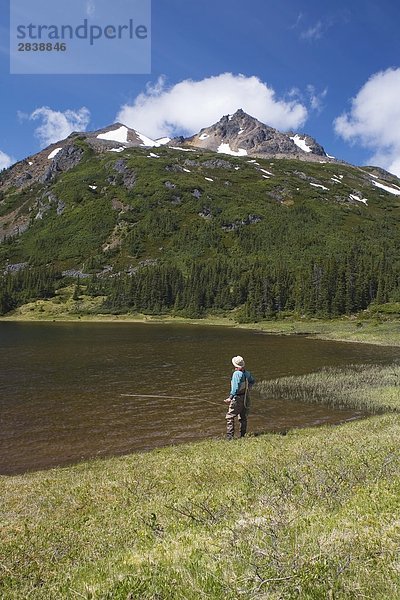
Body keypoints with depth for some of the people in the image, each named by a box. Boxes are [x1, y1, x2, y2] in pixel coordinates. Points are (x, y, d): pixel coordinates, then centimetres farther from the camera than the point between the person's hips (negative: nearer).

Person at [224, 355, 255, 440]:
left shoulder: (236, 373, -19)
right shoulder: (247, 373, 3)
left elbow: (235, 387, -27)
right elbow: (253, 381, 22)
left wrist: (230, 398, -29)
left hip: (237, 398, -7)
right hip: (246, 398, 7)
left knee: (230, 417, 0)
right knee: (243, 418, 17)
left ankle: (229, 437, -4)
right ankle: (243, 436, 23)